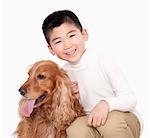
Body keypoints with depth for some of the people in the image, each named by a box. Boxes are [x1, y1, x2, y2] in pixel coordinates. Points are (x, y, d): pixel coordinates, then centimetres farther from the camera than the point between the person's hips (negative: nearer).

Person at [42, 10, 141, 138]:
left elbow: (130, 98, -14)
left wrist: (105, 104, -33)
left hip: (126, 120, -3)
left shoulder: (103, 60, -14)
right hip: (92, 123, 3)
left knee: (111, 120, -36)